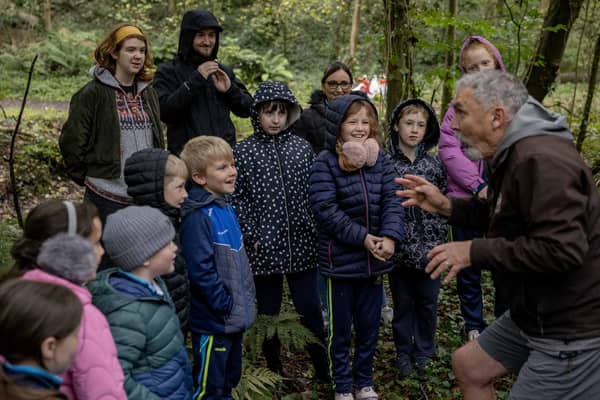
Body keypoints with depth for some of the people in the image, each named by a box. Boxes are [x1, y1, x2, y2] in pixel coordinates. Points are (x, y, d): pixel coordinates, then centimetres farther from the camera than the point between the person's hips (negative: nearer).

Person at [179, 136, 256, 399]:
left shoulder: (226, 209, 7)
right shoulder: (198, 218, -21)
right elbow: (201, 271, -25)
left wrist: (246, 298, 14)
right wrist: (226, 305, -18)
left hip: (236, 318, 9)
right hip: (214, 321, -9)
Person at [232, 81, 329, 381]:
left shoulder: (302, 147, 5)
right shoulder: (244, 151, -1)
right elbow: (237, 198, -2)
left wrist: (317, 229, 2)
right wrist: (251, 235, -9)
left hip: (302, 244, 1)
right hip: (264, 246, -1)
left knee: (310, 308, 5)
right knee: (268, 311, 11)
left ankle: (323, 369, 19)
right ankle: (274, 371, 27)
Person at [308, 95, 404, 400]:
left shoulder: (381, 161, 4)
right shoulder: (325, 163, -10)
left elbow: (392, 202, -2)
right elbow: (326, 209, -17)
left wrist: (389, 237, -19)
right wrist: (362, 237, -21)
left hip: (374, 259, 4)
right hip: (340, 259, -4)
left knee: (369, 324, 16)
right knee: (340, 327, 9)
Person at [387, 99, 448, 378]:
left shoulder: (434, 164, 2)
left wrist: (438, 239, -1)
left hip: (429, 249, 2)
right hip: (399, 249, -2)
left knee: (427, 302, 12)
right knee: (403, 302, 11)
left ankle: (424, 352, 30)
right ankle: (404, 353, 27)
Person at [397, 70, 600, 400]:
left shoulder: (541, 159, -26)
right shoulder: (516, 153, 9)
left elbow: (561, 249, -33)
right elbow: (507, 216, 19)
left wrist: (474, 251, -24)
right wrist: (446, 206, 7)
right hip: (537, 311, 11)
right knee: (467, 364, 19)